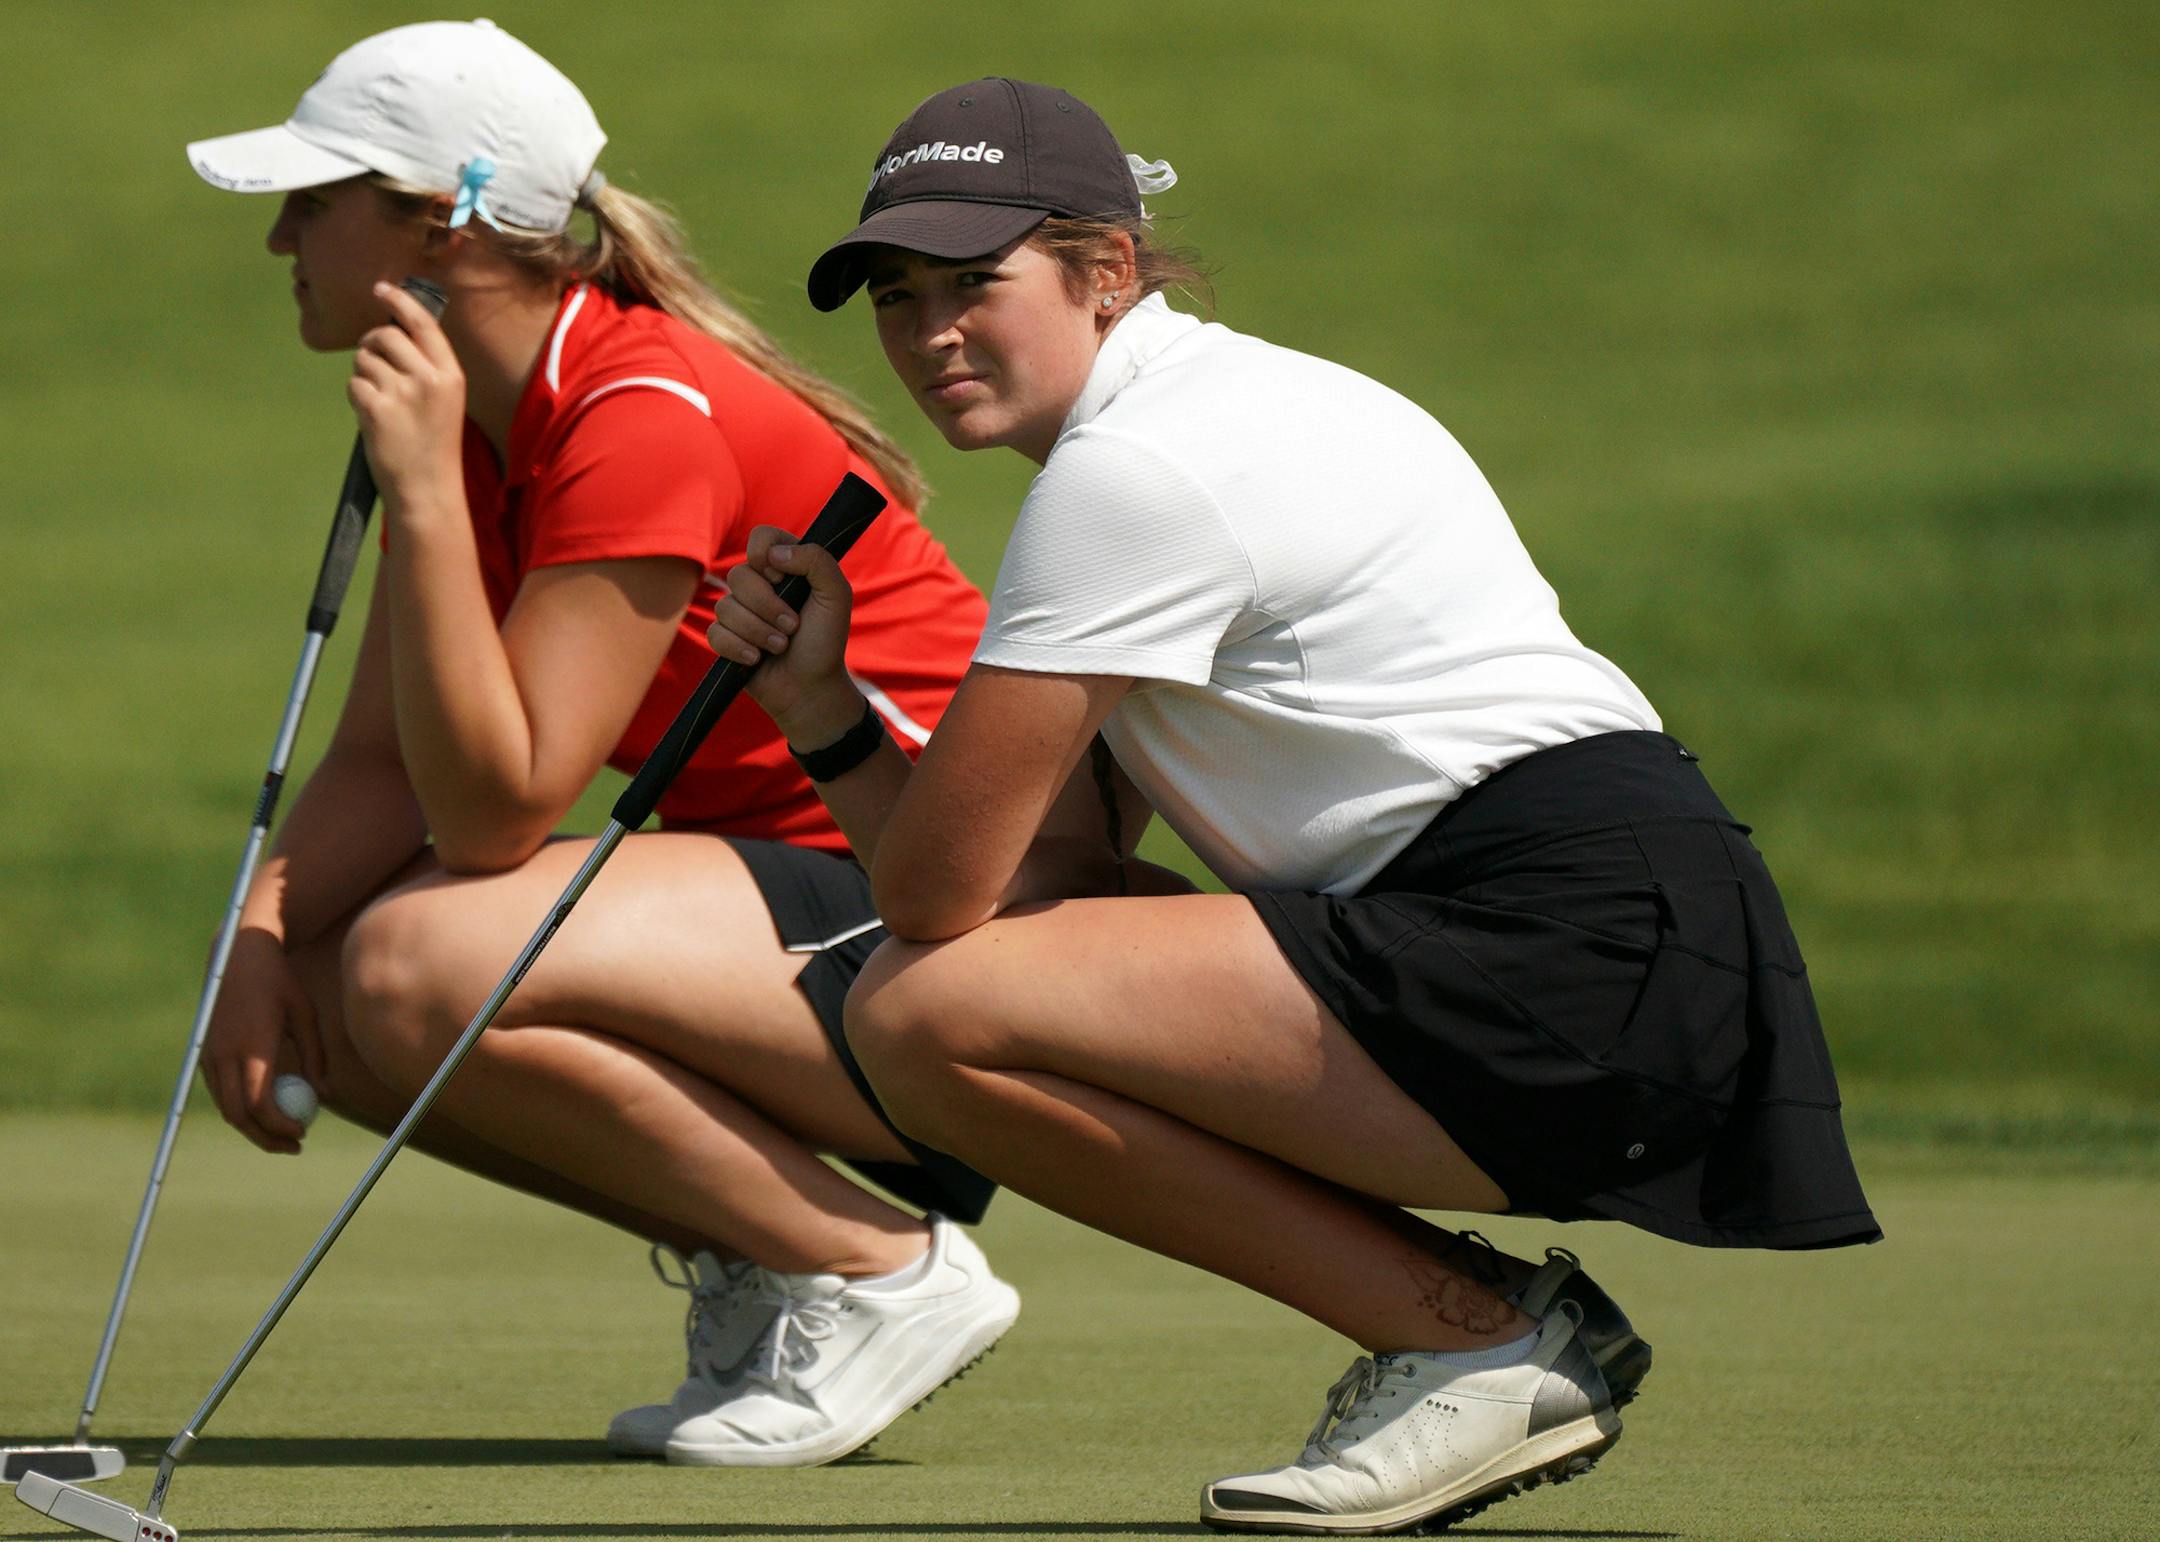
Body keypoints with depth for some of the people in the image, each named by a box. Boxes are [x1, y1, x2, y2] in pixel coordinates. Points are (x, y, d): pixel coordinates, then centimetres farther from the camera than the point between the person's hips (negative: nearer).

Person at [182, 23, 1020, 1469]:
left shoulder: (646, 418, -21)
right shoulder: (472, 417, 6)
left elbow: (491, 813, -24)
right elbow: (381, 763, 8)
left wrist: (424, 490, -27)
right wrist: (260, 941, -11)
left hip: (940, 919, -9)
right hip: (784, 876, 9)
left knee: (425, 968, -27)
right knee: (312, 992, -2)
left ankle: (880, 1268, -12)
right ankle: (751, 1253, 7)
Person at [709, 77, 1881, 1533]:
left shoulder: (1138, 470, -11)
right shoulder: (1207, 427, 21)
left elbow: (941, 892, -11)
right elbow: (1034, 887, 17)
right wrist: (819, 705, 10)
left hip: (1577, 959, -11)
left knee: (932, 1017, -18)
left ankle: (1479, 1341, -8)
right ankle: (1513, 1326, 12)